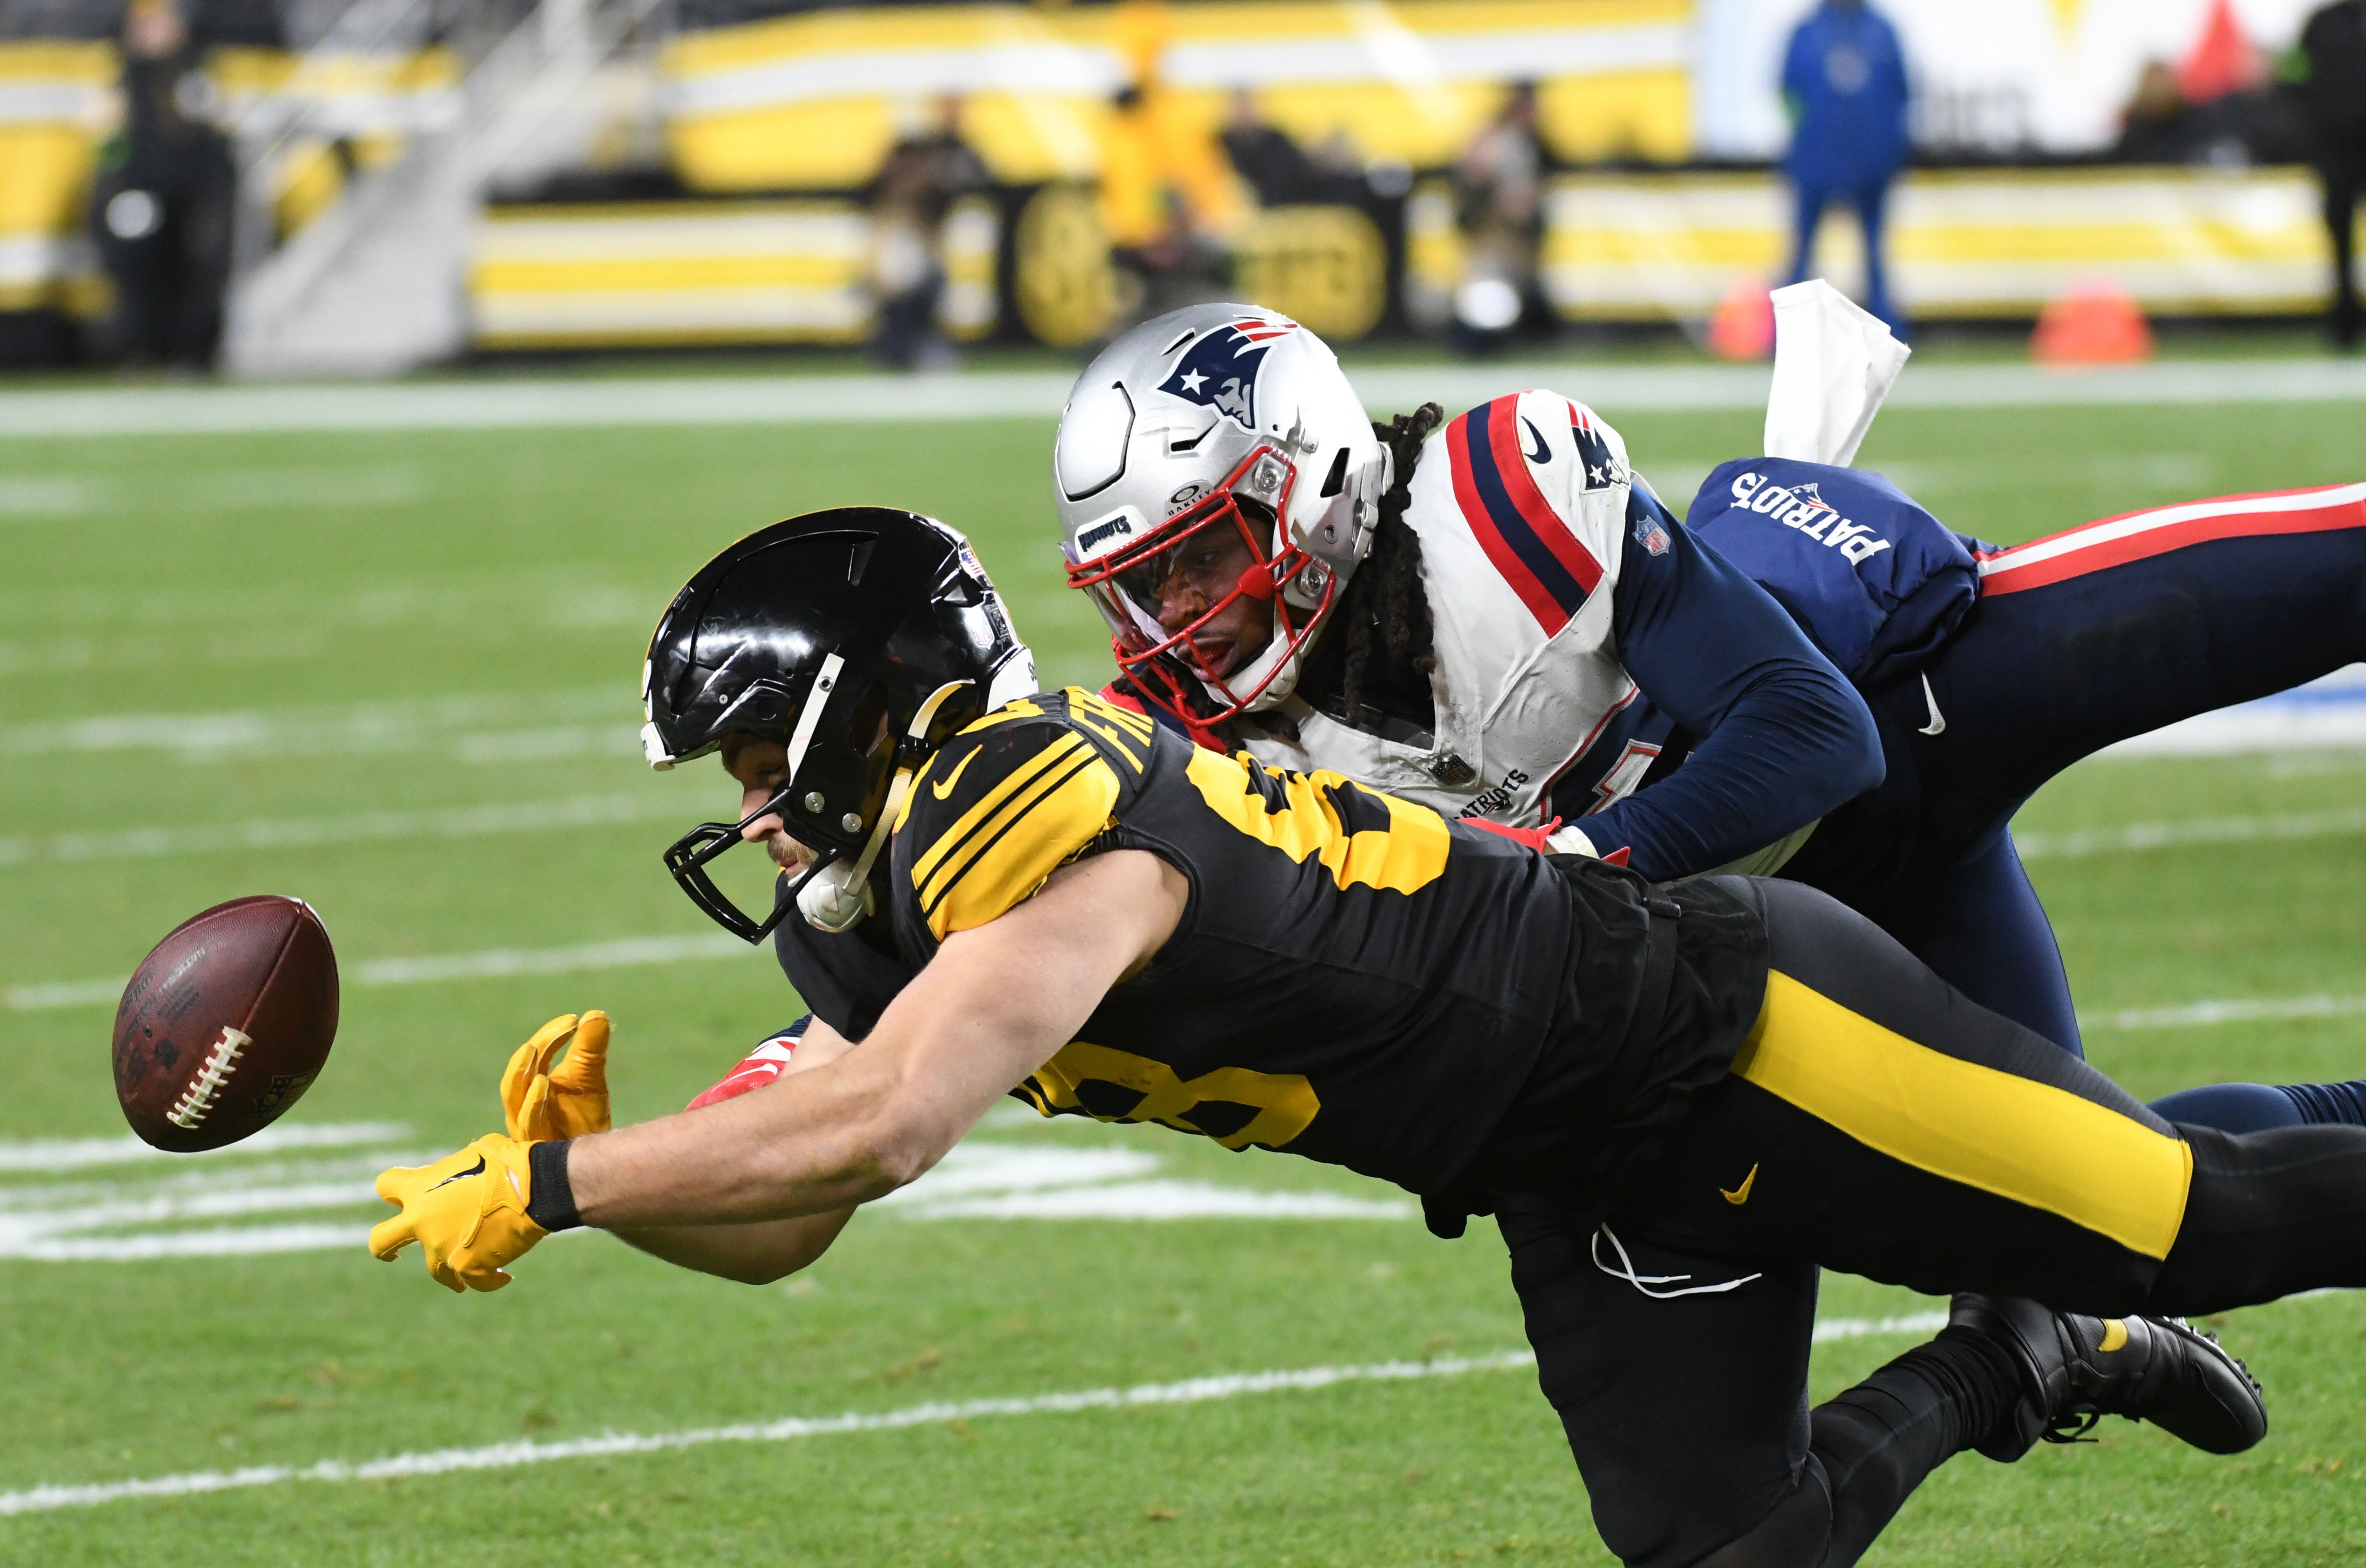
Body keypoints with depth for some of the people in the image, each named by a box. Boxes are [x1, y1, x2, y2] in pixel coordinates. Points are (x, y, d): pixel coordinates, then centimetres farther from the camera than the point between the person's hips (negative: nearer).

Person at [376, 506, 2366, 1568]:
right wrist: (592, 1152, -15)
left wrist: (544, 1184, -32)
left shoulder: (1050, 820, -27)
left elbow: (877, 1133, -39)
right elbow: (780, 1228, 4)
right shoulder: (890, 923, 3)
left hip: (1718, 1023, -8)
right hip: (1593, 1180, 8)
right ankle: (2019, 1367, 24)